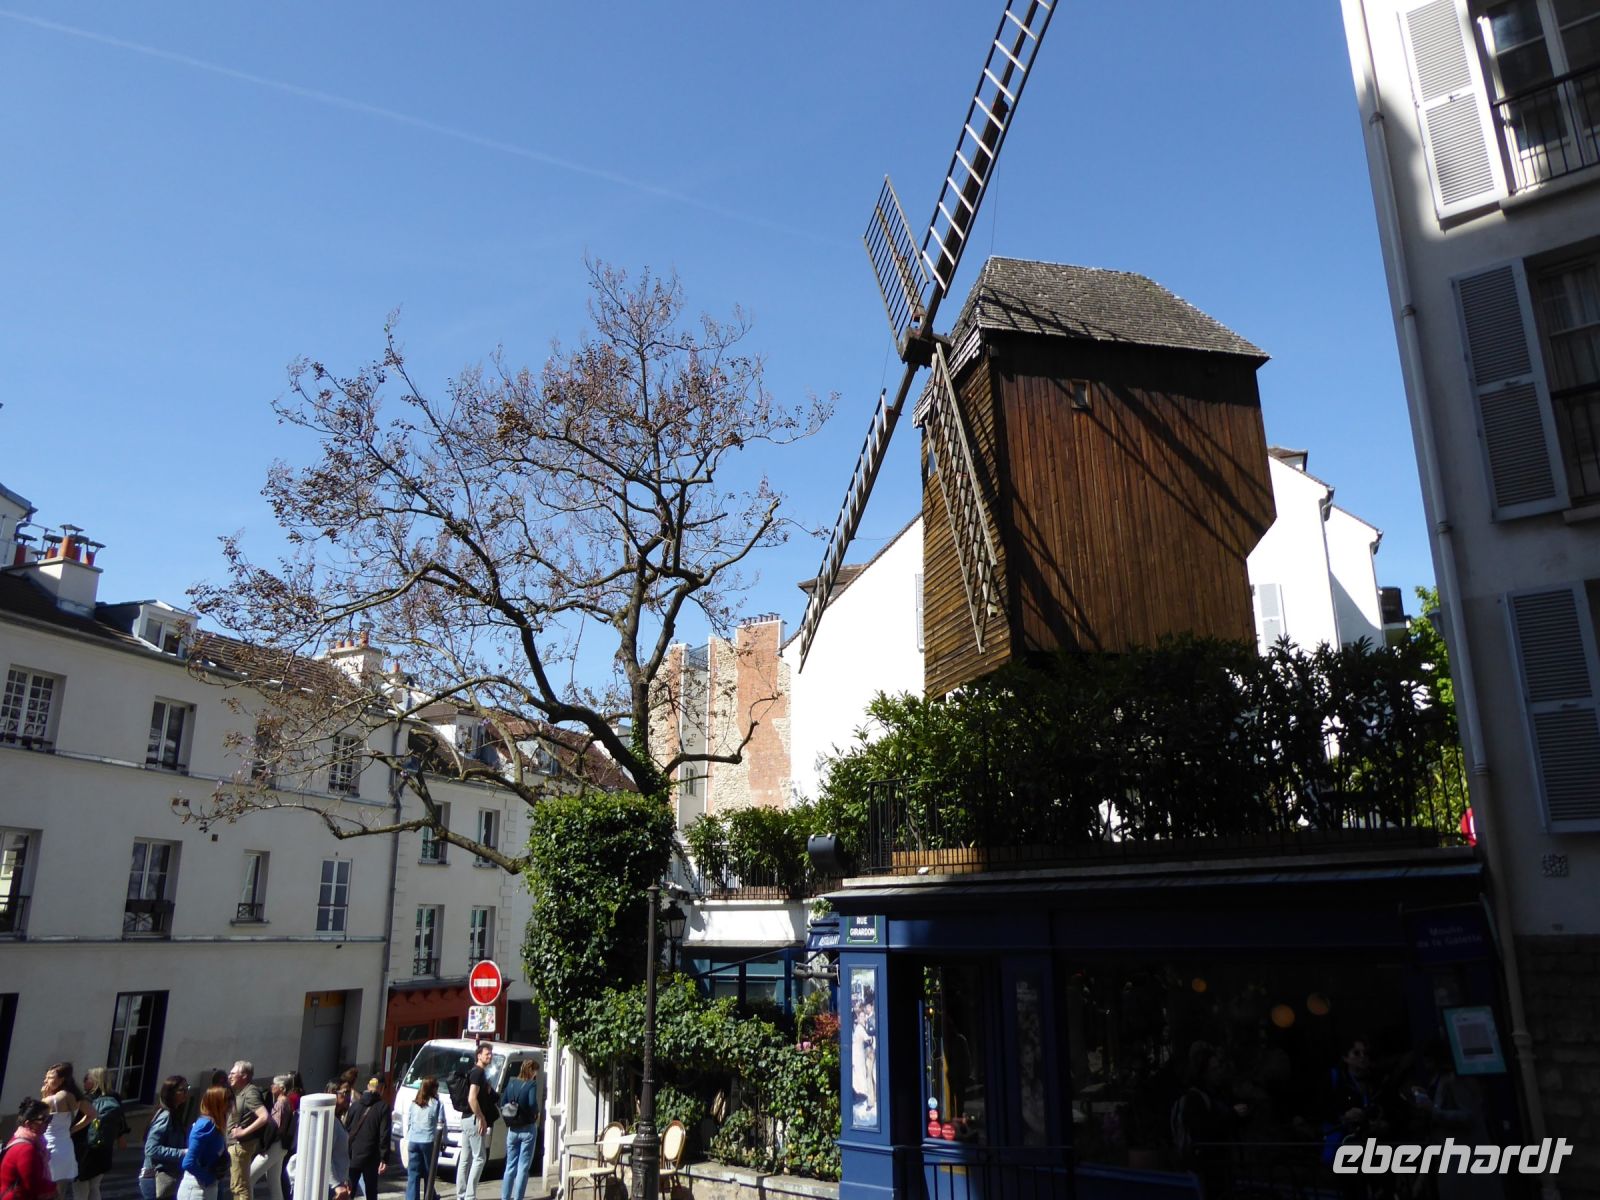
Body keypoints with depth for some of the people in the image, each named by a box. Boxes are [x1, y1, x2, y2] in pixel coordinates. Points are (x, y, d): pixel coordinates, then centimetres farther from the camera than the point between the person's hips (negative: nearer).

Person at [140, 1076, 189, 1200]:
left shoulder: (173, 1115, 11)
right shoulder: (165, 1116, -17)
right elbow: (152, 1149, -23)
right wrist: (182, 1153, -24)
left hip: (166, 1179, 9)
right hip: (158, 1180, -9)